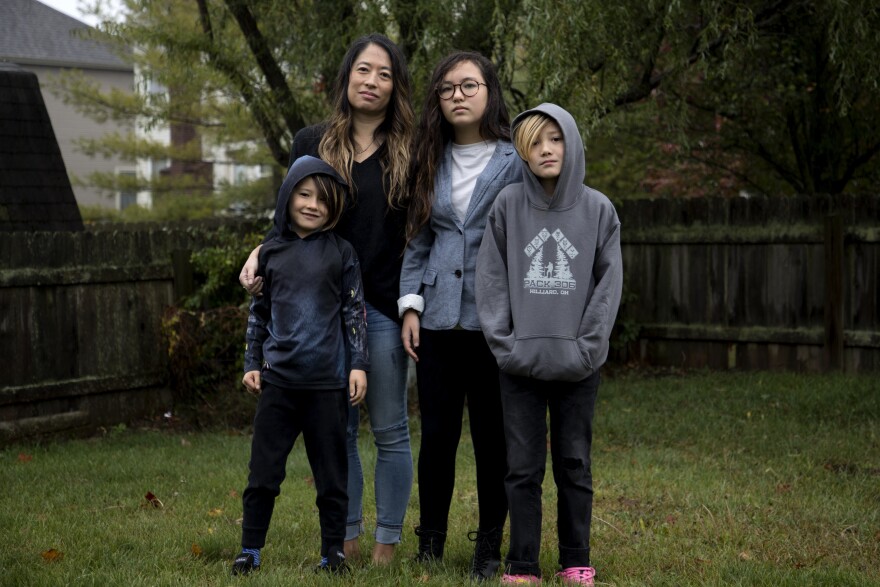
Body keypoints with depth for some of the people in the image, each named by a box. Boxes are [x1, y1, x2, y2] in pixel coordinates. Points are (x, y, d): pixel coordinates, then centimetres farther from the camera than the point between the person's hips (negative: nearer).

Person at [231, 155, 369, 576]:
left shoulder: (340, 253, 1)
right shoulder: (271, 252, 7)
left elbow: (354, 311, 3)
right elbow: (259, 313, 14)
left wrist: (358, 364, -2)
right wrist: (252, 363, 11)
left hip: (327, 383, -2)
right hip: (278, 380, 2)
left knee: (331, 473, 6)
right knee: (263, 472, 5)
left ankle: (333, 550, 18)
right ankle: (250, 550, 16)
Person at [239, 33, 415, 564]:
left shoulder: (408, 150, 1)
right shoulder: (312, 143, 6)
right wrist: (262, 253, -9)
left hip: (384, 305, -2)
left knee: (389, 428, 4)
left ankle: (388, 542, 12)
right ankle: (347, 540, 18)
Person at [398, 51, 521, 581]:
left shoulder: (515, 161, -1)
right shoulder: (432, 162, 11)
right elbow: (418, 242, 14)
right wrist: (411, 305, 4)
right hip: (439, 319, 3)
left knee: (492, 436, 5)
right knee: (437, 434, 5)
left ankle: (490, 548, 17)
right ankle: (430, 546, 17)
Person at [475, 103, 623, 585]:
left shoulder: (599, 210, 2)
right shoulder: (507, 206, 0)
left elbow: (608, 285, 1)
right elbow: (490, 280, 1)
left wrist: (586, 347, -7)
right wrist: (504, 342, -7)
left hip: (578, 365, 0)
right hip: (520, 364, 0)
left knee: (574, 465, 9)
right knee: (524, 468, 3)